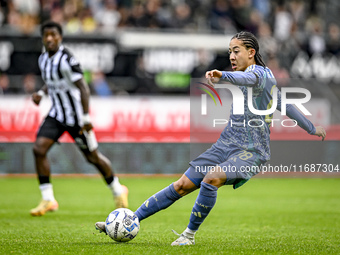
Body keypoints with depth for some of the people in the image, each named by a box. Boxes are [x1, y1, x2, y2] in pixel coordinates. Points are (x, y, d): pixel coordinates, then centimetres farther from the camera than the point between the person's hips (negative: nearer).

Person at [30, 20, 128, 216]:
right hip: (56, 114, 7)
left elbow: (83, 88, -21)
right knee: (39, 148, -12)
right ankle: (48, 200, -7)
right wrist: (41, 93, 2)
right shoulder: (44, 59, 5)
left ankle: (118, 190, 29)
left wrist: (86, 118, -24)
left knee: (93, 157, 5)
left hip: (75, 116, -7)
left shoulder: (66, 59, -20)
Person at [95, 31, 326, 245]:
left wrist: (223, 75, -57)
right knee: (182, 186, 0)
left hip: (251, 151, -8)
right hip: (227, 145, 8)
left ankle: (190, 234, -19)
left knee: (212, 178, -34)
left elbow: (249, 79, -37)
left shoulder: (260, 73, -11)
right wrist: (311, 128, 35)